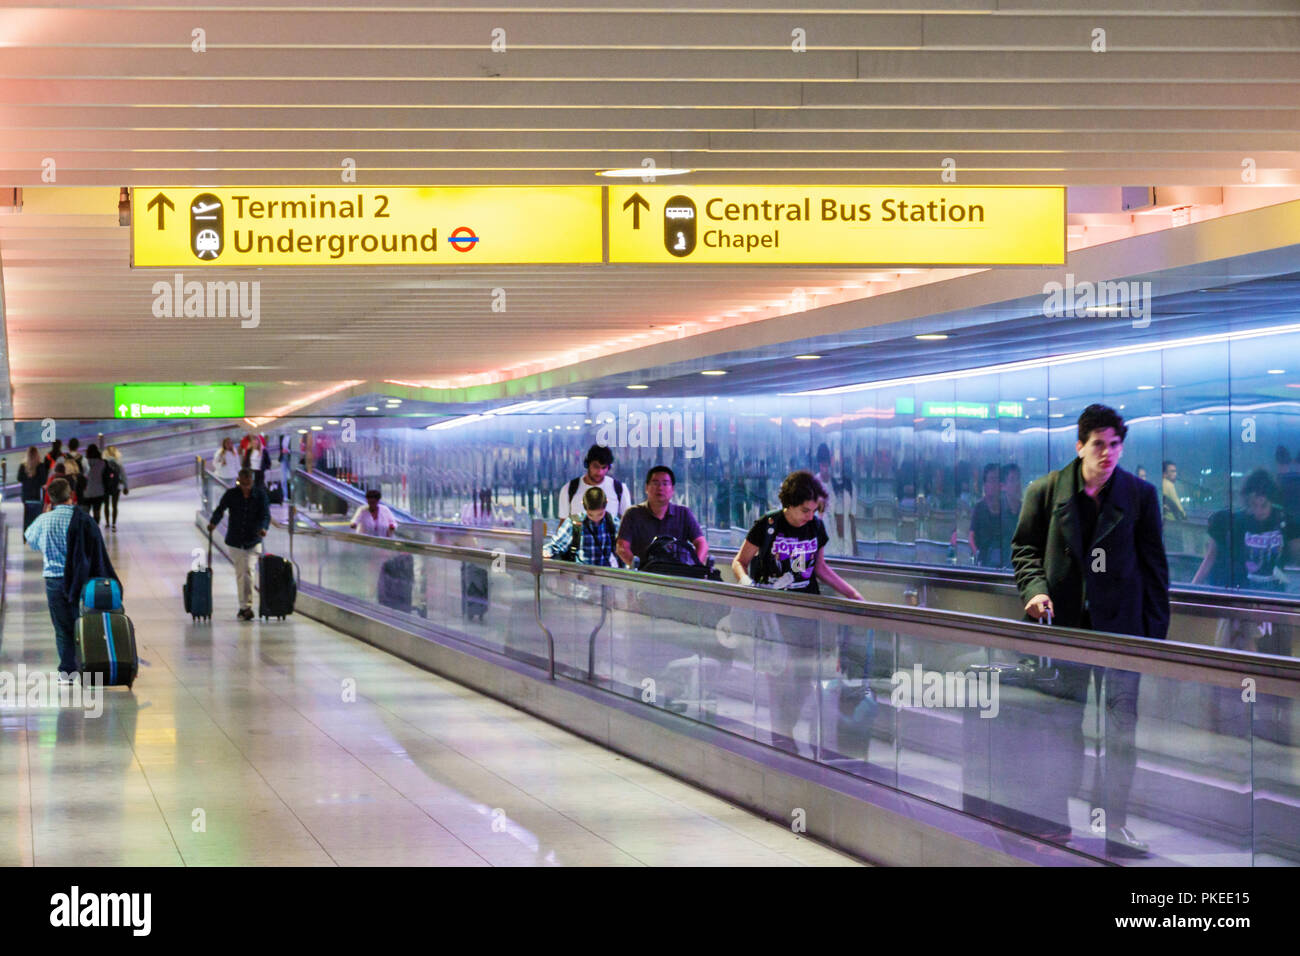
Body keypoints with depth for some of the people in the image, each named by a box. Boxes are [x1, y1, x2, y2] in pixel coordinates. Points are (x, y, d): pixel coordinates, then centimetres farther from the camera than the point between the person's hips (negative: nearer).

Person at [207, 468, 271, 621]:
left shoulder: (260, 494, -4)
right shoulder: (231, 494, -3)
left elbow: (266, 515, -10)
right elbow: (220, 510, -3)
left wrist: (263, 528, -30)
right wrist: (213, 523, -22)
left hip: (252, 540, -2)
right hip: (235, 540, 2)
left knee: (248, 571, -16)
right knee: (240, 573, 8)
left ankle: (247, 606, -17)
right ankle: (244, 606, 19)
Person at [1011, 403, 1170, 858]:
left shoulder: (1140, 494, -1)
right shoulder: (1046, 492, 1)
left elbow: (1153, 564, 3)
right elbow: (1024, 547, 9)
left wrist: (1156, 629, 0)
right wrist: (1034, 588, -10)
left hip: (1120, 624, -1)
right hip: (1066, 623, 1)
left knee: (1123, 727, -1)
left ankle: (1116, 823, 7)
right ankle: (1058, 817, 18)